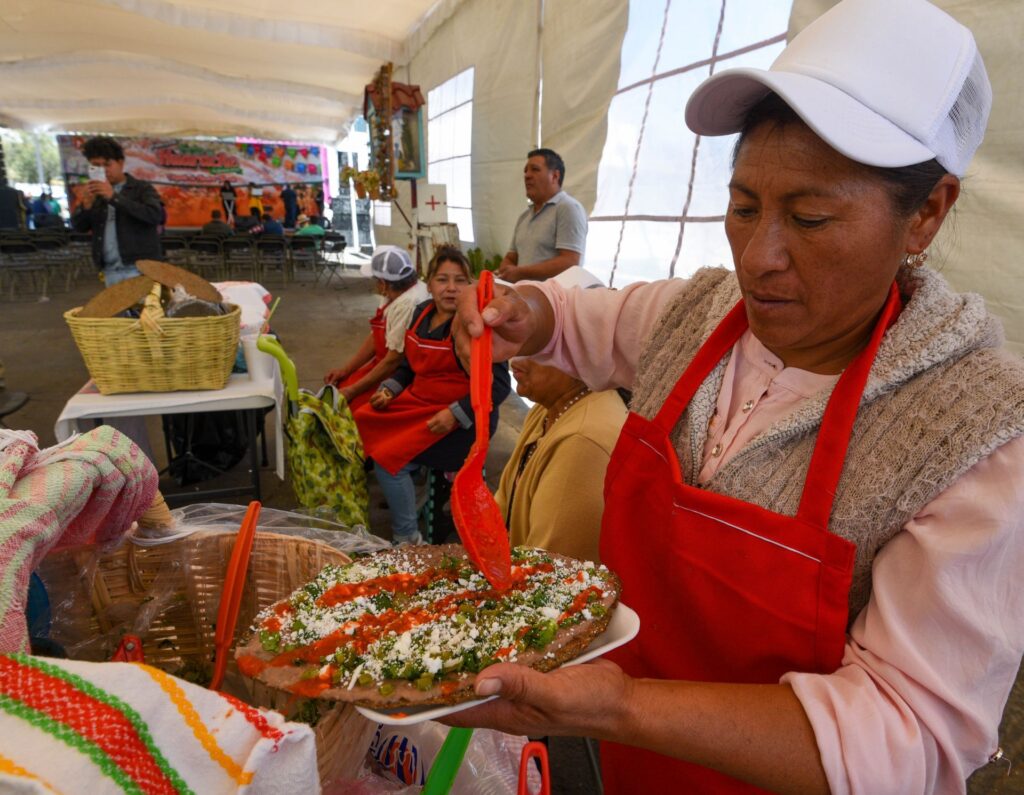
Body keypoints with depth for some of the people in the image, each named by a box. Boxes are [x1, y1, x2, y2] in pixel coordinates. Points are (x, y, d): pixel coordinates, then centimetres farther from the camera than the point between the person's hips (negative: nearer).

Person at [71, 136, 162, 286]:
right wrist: (86, 204, -8)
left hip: (140, 269, -5)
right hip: (110, 273, 5)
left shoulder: (142, 188, 2)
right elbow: (79, 226, 12)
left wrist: (114, 197, -19)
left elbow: (154, 216, -16)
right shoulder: (96, 194, 16)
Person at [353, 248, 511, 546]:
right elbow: (409, 364, 18)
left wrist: (455, 413, -25)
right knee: (362, 424, 5)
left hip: (462, 420, -8)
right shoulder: (422, 313, 5)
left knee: (392, 459, -18)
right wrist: (389, 389, 1)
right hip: (417, 403, 8)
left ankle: (407, 538, 2)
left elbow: (498, 385, -20)